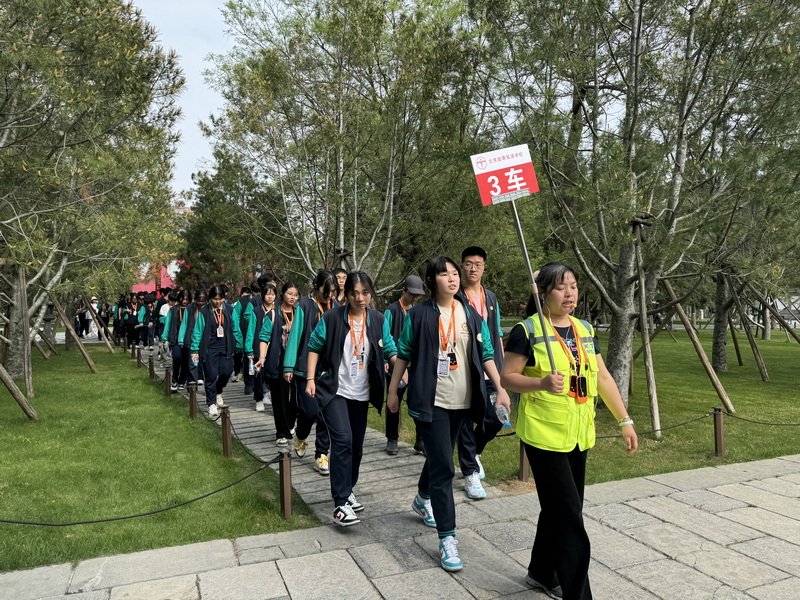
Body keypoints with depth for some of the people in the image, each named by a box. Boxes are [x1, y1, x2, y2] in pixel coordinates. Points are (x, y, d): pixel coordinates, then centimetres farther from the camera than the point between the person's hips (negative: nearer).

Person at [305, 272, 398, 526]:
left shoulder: (378, 320, 1)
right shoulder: (332, 318, -8)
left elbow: (390, 351, 1)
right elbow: (314, 348, -1)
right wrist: (310, 379, -7)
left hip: (361, 393, 4)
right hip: (333, 390, -4)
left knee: (357, 445, 12)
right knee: (343, 440, -17)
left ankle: (347, 491, 35)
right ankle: (340, 504, -11)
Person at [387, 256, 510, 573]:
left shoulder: (471, 315, 5)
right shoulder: (418, 314, -5)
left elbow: (486, 354, 6)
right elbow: (403, 354, 1)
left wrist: (501, 389, -2)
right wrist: (392, 390, 3)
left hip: (462, 401, 5)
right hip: (431, 401, -4)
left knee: (438, 457, 21)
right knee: (443, 467, -9)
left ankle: (423, 499, 49)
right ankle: (447, 539, -2)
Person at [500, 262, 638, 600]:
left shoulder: (584, 330, 9)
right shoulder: (527, 330, -11)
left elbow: (603, 377, 11)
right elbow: (507, 378, -11)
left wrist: (625, 420, 8)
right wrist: (543, 383, -27)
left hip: (579, 436, 7)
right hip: (543, 435, -7)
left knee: (557, 511, 18)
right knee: (569, 517, -5)